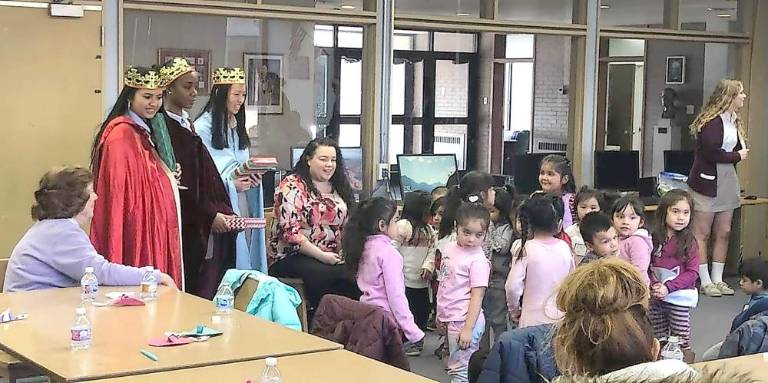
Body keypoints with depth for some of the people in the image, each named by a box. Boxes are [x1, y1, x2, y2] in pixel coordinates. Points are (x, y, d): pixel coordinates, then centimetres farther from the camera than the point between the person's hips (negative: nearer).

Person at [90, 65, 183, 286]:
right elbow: (117, 191, -18)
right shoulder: (121, 134, -13)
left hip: (154, 230, 10)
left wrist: (170, 177, 11)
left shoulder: (146, 132, 16)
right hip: (135, 232, -10)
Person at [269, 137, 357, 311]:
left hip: (335, 257, 5)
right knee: (322, 273, -36)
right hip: (294, 256, -5)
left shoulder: (339, 187, 16)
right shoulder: (291, 187, -4)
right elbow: (290, 232, -12)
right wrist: (322, 256, -15)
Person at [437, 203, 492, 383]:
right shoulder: (450, 249, 7)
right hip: (450, 319, 8)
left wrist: (468, 329, -22)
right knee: (455, 365, 17)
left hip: (465, 321, -8)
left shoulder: (478, 260, -17)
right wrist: (441, 315, 21)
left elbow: (477, 296, -19)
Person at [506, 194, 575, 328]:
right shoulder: (565, 248, -2)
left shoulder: (526, 249, -12)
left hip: (532, 321, -3)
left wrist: (514, 311, 1)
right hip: (561, 319, 4)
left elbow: (513, 286, -15)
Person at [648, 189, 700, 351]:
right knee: (658, 341, 13)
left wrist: (668, 287, -19)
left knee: (681, 343, -1)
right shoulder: (655, 239, 2)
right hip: (655, 299, 4)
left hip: (679, 299, -4)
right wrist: (653, 285, -13)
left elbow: (692, 273, -12)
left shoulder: (689, 242, -9)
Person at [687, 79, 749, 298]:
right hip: (707, 182, -9)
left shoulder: (734, 121, 14)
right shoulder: (712, 121, -15)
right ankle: (705, 282, 4)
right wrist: (737, 156, -10)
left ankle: (717, 280, 17)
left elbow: (739, 149, 14)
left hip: (727, 182, 9)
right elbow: (711, 152, -22)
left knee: (724, 233, 9)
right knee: (702, 234, -1)